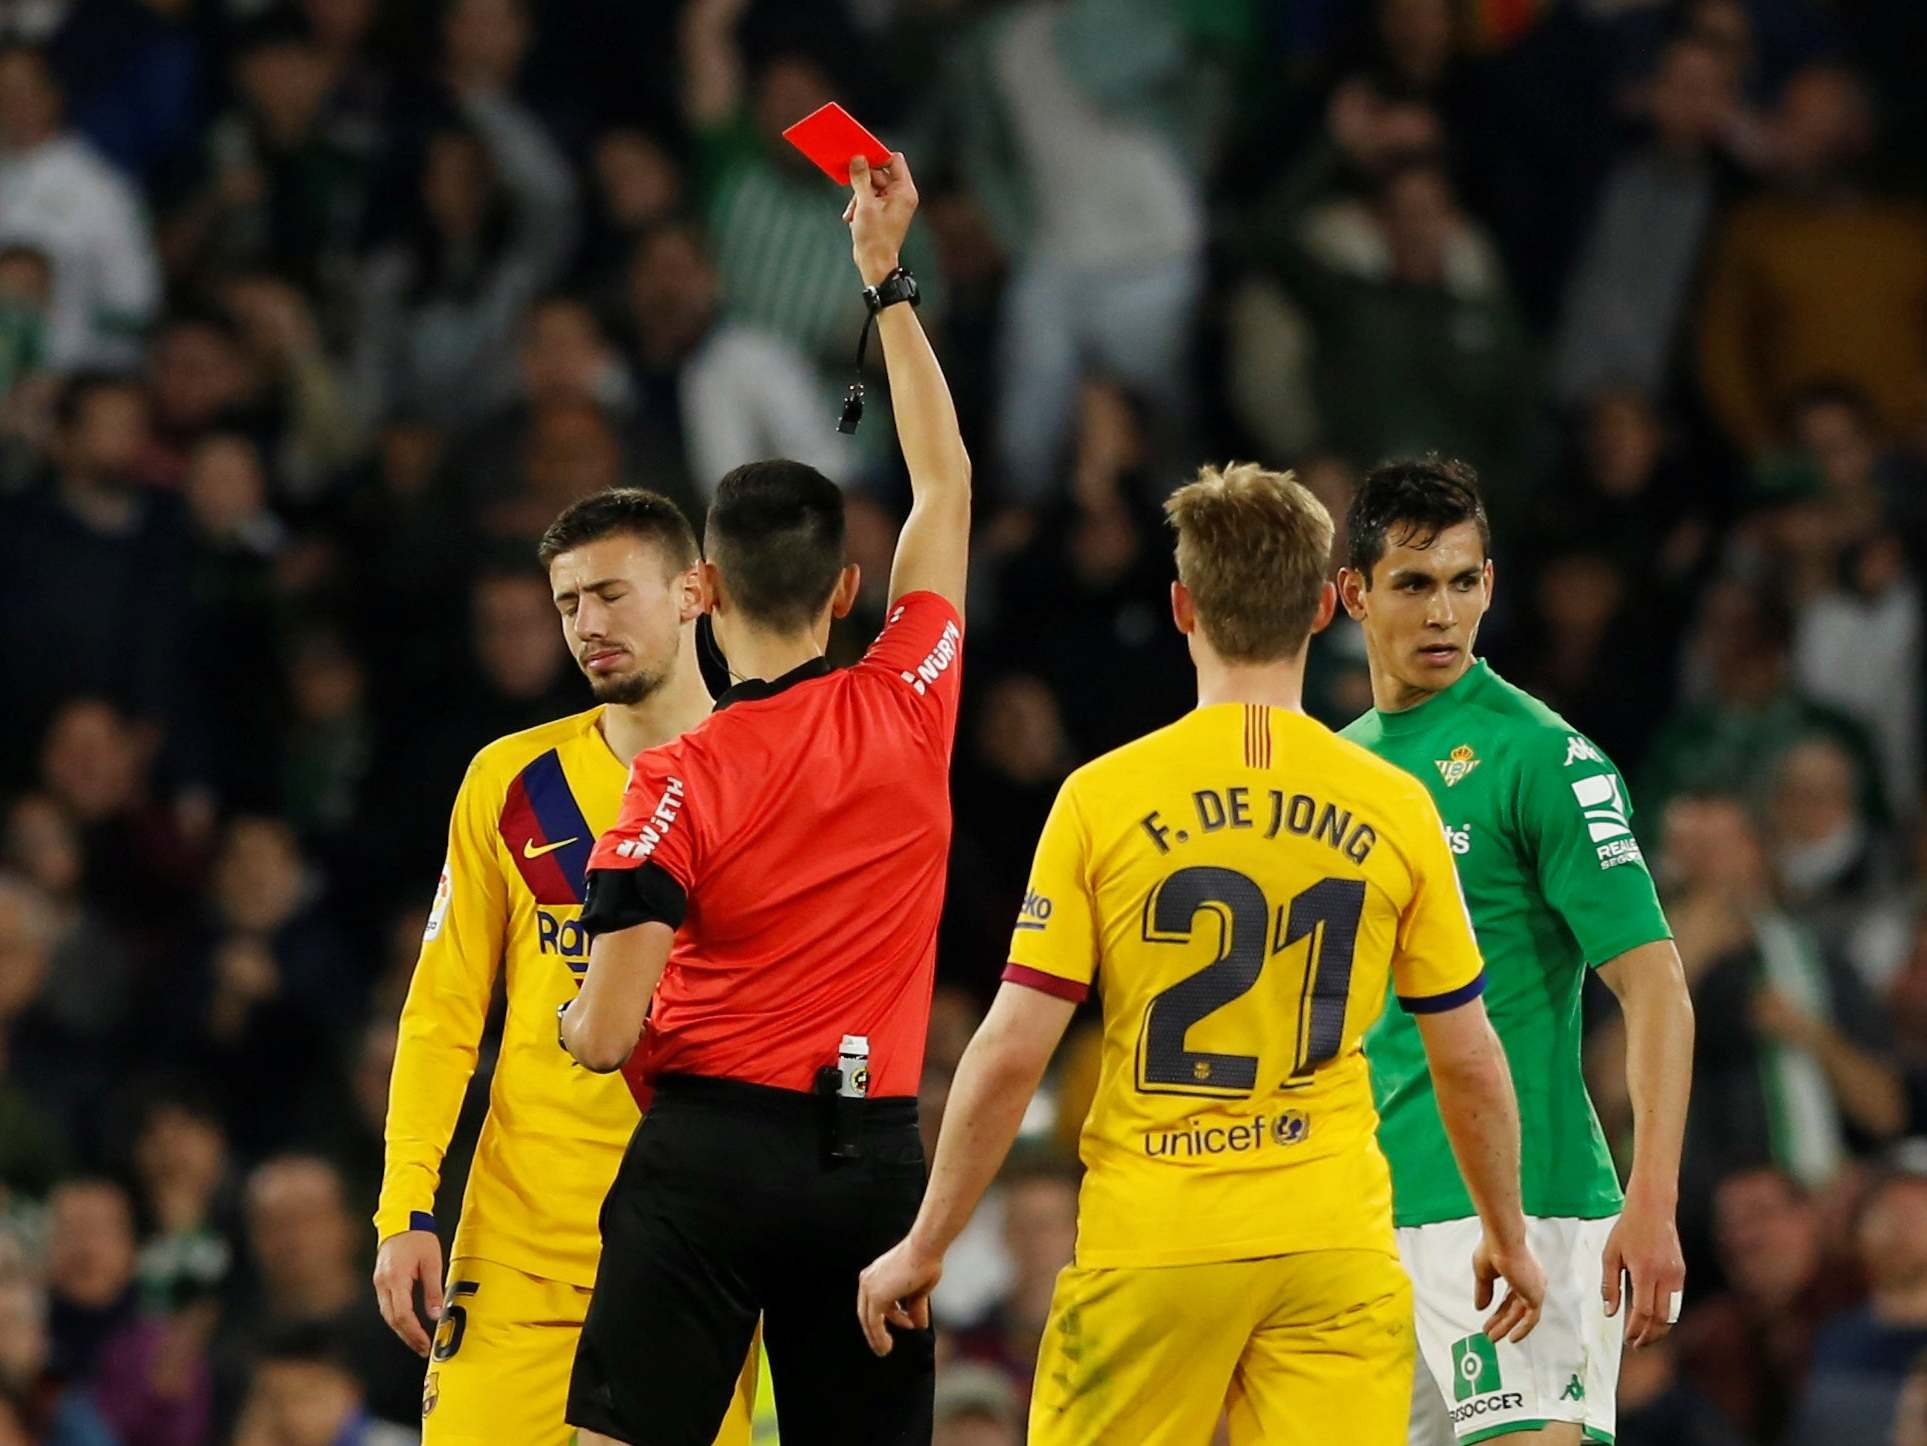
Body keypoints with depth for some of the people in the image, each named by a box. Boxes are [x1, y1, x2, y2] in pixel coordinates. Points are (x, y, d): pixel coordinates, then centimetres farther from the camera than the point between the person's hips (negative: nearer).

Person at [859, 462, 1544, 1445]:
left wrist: (926, 1245, 5)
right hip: (1334, 1247, 1)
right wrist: (1507, 1236, 23)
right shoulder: (1397, 810, 1)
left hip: (1149, 1245, -1)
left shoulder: (1104, 798, -4)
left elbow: (1010, 1056, -5)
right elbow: (1470, 1063, 8)